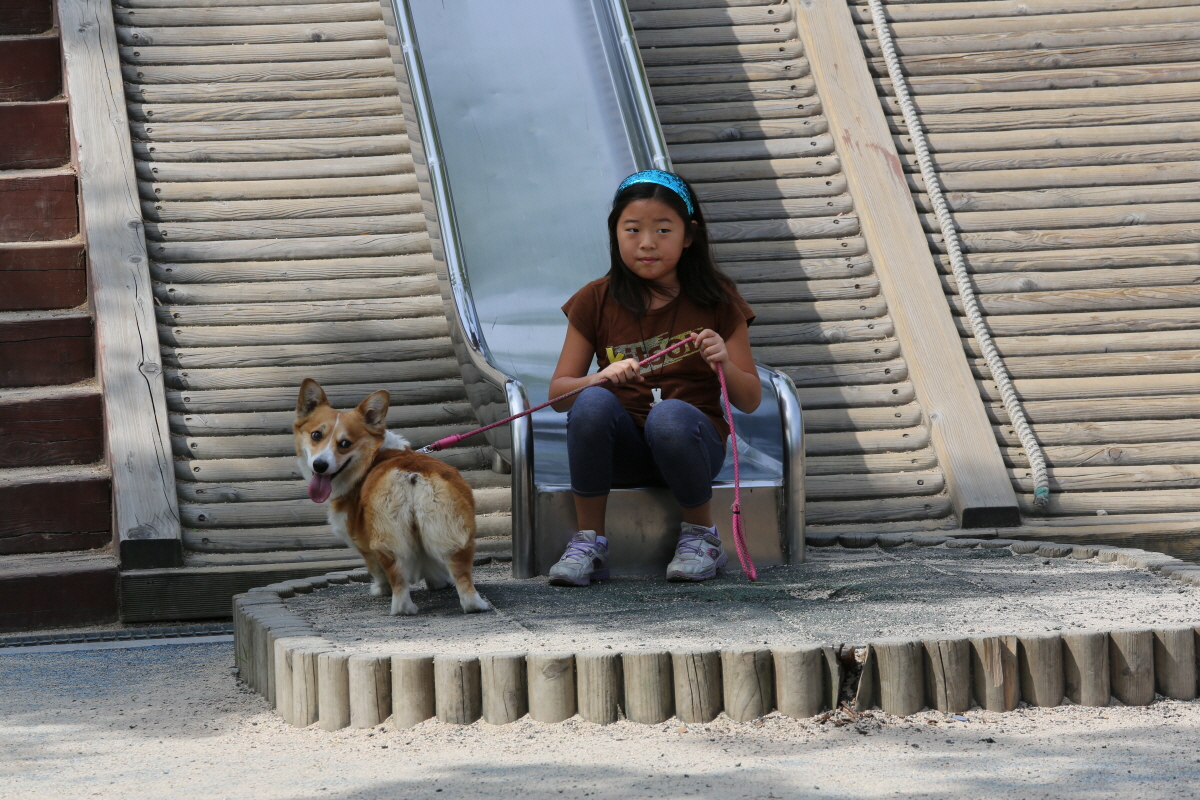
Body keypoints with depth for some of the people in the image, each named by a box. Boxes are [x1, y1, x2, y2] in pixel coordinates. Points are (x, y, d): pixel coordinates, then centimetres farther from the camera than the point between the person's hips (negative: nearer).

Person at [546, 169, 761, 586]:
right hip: (622, 447, 1)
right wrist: (603, 377, -21)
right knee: (593, 402, -31)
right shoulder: (596, 302, 3)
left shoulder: (715, 300, 0)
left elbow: (750, 401, 2)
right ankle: (588, 542, -17)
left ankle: (702, 536, -10)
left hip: (692, 436, -1)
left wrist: (725, 365, -20)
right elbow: (558, 392, 0)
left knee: (669, 415, -35)